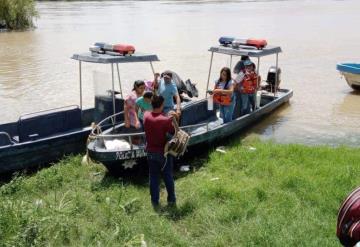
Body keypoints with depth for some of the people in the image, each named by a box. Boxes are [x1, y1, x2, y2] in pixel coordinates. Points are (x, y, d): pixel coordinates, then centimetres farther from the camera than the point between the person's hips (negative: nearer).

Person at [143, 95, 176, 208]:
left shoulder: (146, 115, -8)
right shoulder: (165, 120, -24)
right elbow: (174, 132, -11)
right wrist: (173, 119, 1)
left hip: (151, 152, 4)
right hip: (164, 152, -4)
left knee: (153, 177, 14)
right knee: (168, 177, 14)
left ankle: (155, 201, 23)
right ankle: (171, 199, 25)